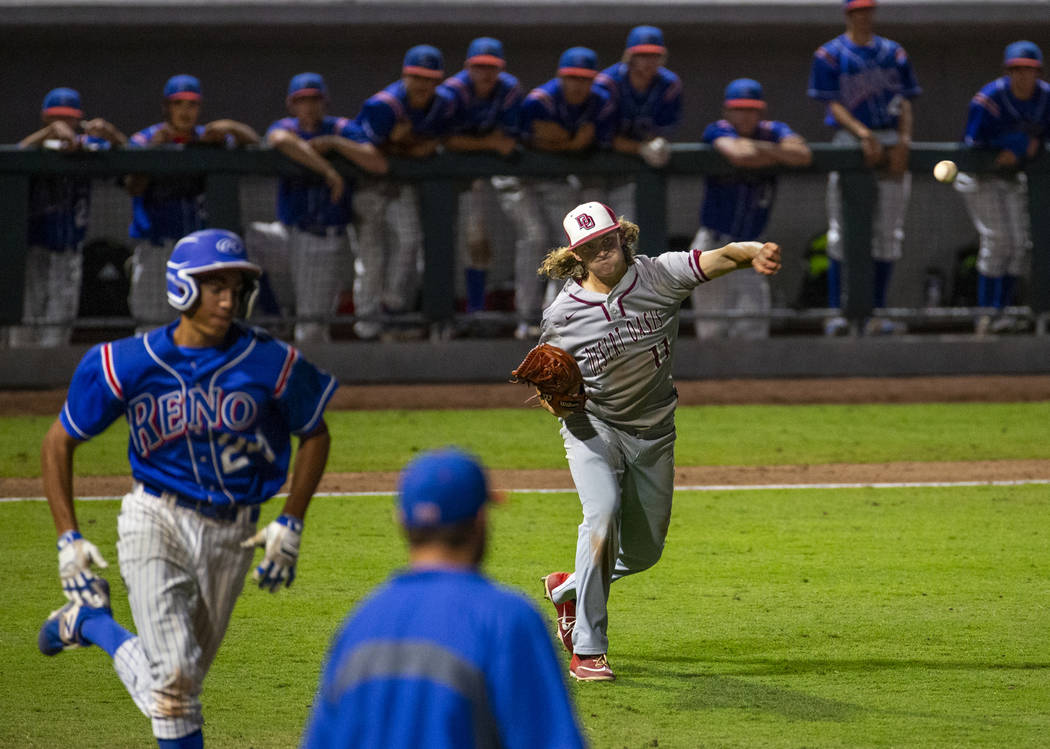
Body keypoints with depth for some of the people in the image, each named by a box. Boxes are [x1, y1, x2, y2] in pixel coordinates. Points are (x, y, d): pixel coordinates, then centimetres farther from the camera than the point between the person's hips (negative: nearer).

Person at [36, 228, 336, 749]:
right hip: (156, 521, -2)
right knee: (173, 673, -19)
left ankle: (88, 623, 35)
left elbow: (314, 435, 8)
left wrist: (290, 524, 0)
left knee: (184, 678, 13)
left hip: (231, 537, 2)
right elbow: (58, 443, 1)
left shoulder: (271, 364, -10)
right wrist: (68, 539, -6)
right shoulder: (128, 364, -11)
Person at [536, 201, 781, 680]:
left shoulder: (658, 276, -13)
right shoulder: (562, 315, -12)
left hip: (653, 432, 3)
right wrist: (554, 398, -22)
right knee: (603, 514, -27)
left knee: (644, 550, 10)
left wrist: (753, 254, -51)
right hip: (592, 427, -3)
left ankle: (568, 588, 41)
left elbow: (717, 259, -29)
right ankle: (587, 650, -22)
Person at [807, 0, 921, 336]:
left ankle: (876, 314, 9)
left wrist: (903, 142, -8)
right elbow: (833, 104, -6)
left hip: (891, 142, 4)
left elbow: (905, 101, 9)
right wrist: (863, 133, -21)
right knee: (842, 232, -7)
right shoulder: (830, 54, 2)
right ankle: (836, 311, -6)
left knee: (888, 232, 4)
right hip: (849, 141, -4)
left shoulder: (894, 53, 13)